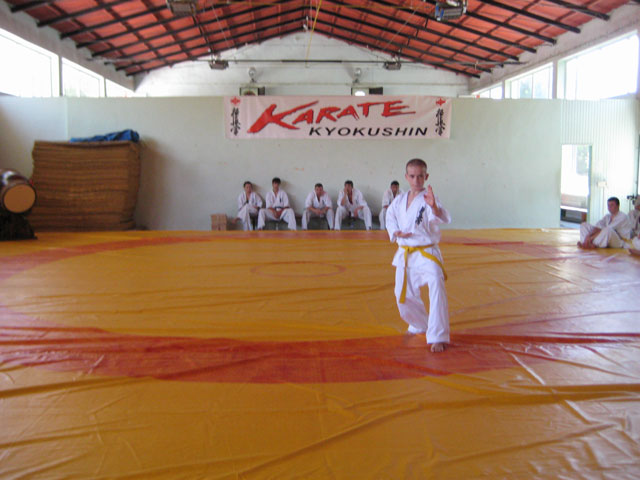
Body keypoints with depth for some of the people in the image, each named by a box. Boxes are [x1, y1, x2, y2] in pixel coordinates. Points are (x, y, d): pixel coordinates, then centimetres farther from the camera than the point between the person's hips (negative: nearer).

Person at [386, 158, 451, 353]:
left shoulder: (428, 199, -11)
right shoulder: (399, 201, 5)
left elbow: (444, 218, -27)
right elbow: (390, 218, 17)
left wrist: (434, 206, -49)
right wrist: (396, 232, -5)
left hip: (427, 254, -5)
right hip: (405, 255, 6)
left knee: (437, 289, -24)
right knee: (404, 295, 13)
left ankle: (438, 338, -16)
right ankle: (419, 325, 41)